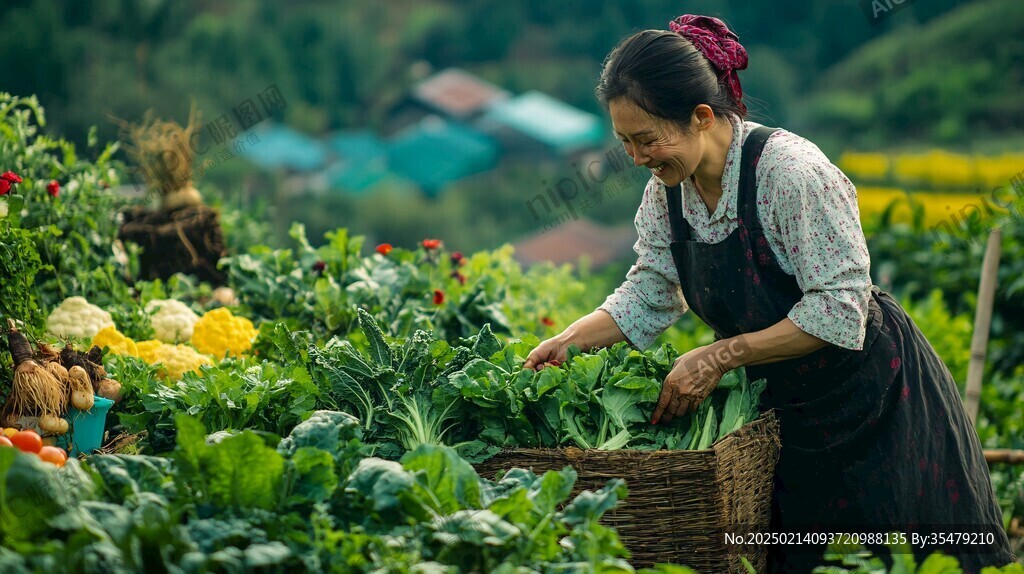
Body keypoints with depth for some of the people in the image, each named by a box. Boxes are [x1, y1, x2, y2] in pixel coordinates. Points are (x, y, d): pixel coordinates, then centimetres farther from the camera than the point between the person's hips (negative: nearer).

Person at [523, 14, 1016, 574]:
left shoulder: (790, 169, -28)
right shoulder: (667, 189, -5)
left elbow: (839, 308, -28)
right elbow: (648, 296, 6)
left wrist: (717, 358, -27)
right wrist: (569, 340, -9)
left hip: (871, 402, -6)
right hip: (783, 410, 6)